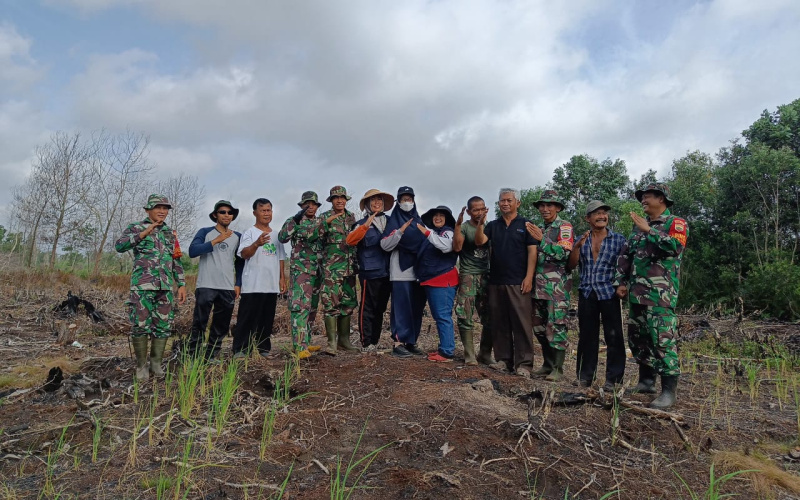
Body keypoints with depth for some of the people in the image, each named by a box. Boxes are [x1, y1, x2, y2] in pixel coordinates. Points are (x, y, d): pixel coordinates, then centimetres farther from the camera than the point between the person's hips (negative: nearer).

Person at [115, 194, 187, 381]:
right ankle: (141, 365, 11)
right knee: (141, 326, -3)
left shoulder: (170, 233, 16)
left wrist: (181, 285, 11)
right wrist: (144, 233, -18)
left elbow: (177, 261, 17)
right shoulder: (136, 228, 4)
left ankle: (156, 363, 19)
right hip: (142, 286, -4)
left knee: (163, 327, 5)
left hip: (165, 287, 4)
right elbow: (119, 246, -15)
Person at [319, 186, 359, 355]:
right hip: (331, 264, -5)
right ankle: (332, 342, -7)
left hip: (349, 264, 5)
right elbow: (319, 239, -8)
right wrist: (327, 223, -19)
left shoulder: (351, 217, 13)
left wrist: (356, 262, 16)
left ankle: (344, 340, 19)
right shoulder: (325, 217, 0)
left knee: (348, 302, 9)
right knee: (331, 301, -10)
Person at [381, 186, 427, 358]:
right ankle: (398, 343, -2)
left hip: (418, 271, 6)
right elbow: (385, 245, -9)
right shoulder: (393, 220, 1)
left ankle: (411, 342, 15)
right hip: (401, 271, -6)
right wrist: (400, 231, -19)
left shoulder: (418, 221, 17)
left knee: (416, 308, 7)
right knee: (401, 307, -7)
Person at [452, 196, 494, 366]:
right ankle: (469, 355, 3)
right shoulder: (464, 227, -1)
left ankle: (485, 354, 14)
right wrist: (458, 224, -21)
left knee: (489, 318, 3)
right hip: (468, 276, -4)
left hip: (486, 276, 4)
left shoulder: (488, 227, 11)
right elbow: (457, 247, -16)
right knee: (466, 317, -6)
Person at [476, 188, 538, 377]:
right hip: (496, 281, 4)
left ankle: (523, 363, 0)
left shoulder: (525, 224, 4)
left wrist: (529, 277, -11)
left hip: (518, 282, -4)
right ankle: (503, 360, 16)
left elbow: (532, 251, -2)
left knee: (521, 323, -5)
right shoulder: (493, 225, 14)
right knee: (499, 323, 8)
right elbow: (479, 241, 0)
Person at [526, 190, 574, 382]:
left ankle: (558, 368, 2)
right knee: (539, 327, 10)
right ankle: (548, 364, 21)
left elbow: (564, 253, -16)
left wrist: (542, 239, -17)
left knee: (556, 327, -7)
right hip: (539, 285, 7)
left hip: (557, 286, -7)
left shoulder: (564, 227, -2)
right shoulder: (540, 229, 19)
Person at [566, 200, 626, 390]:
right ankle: (585, 376, 18)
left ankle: (613, 378, 9)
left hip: (609, 293, -2)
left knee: (614, 337, -1)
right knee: (586, 336, 8)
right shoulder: (581, 240, 12)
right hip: (586, 294, 3)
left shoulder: (619, 239, 4)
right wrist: (577, 246, -9)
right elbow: (571, 266, 4)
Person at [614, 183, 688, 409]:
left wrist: (648, 230, -17)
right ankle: (646, 381, 24)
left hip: (660, 294, -7)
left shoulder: (676, 224, 0)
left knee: (662, 339, -11)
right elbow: (625, 255, 19)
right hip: (636, 293, 7)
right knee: (637, 338, 11)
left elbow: (675, 246, -20)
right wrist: (620, 282, 10)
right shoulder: (639, 226, 20)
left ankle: (669, 390, -4)